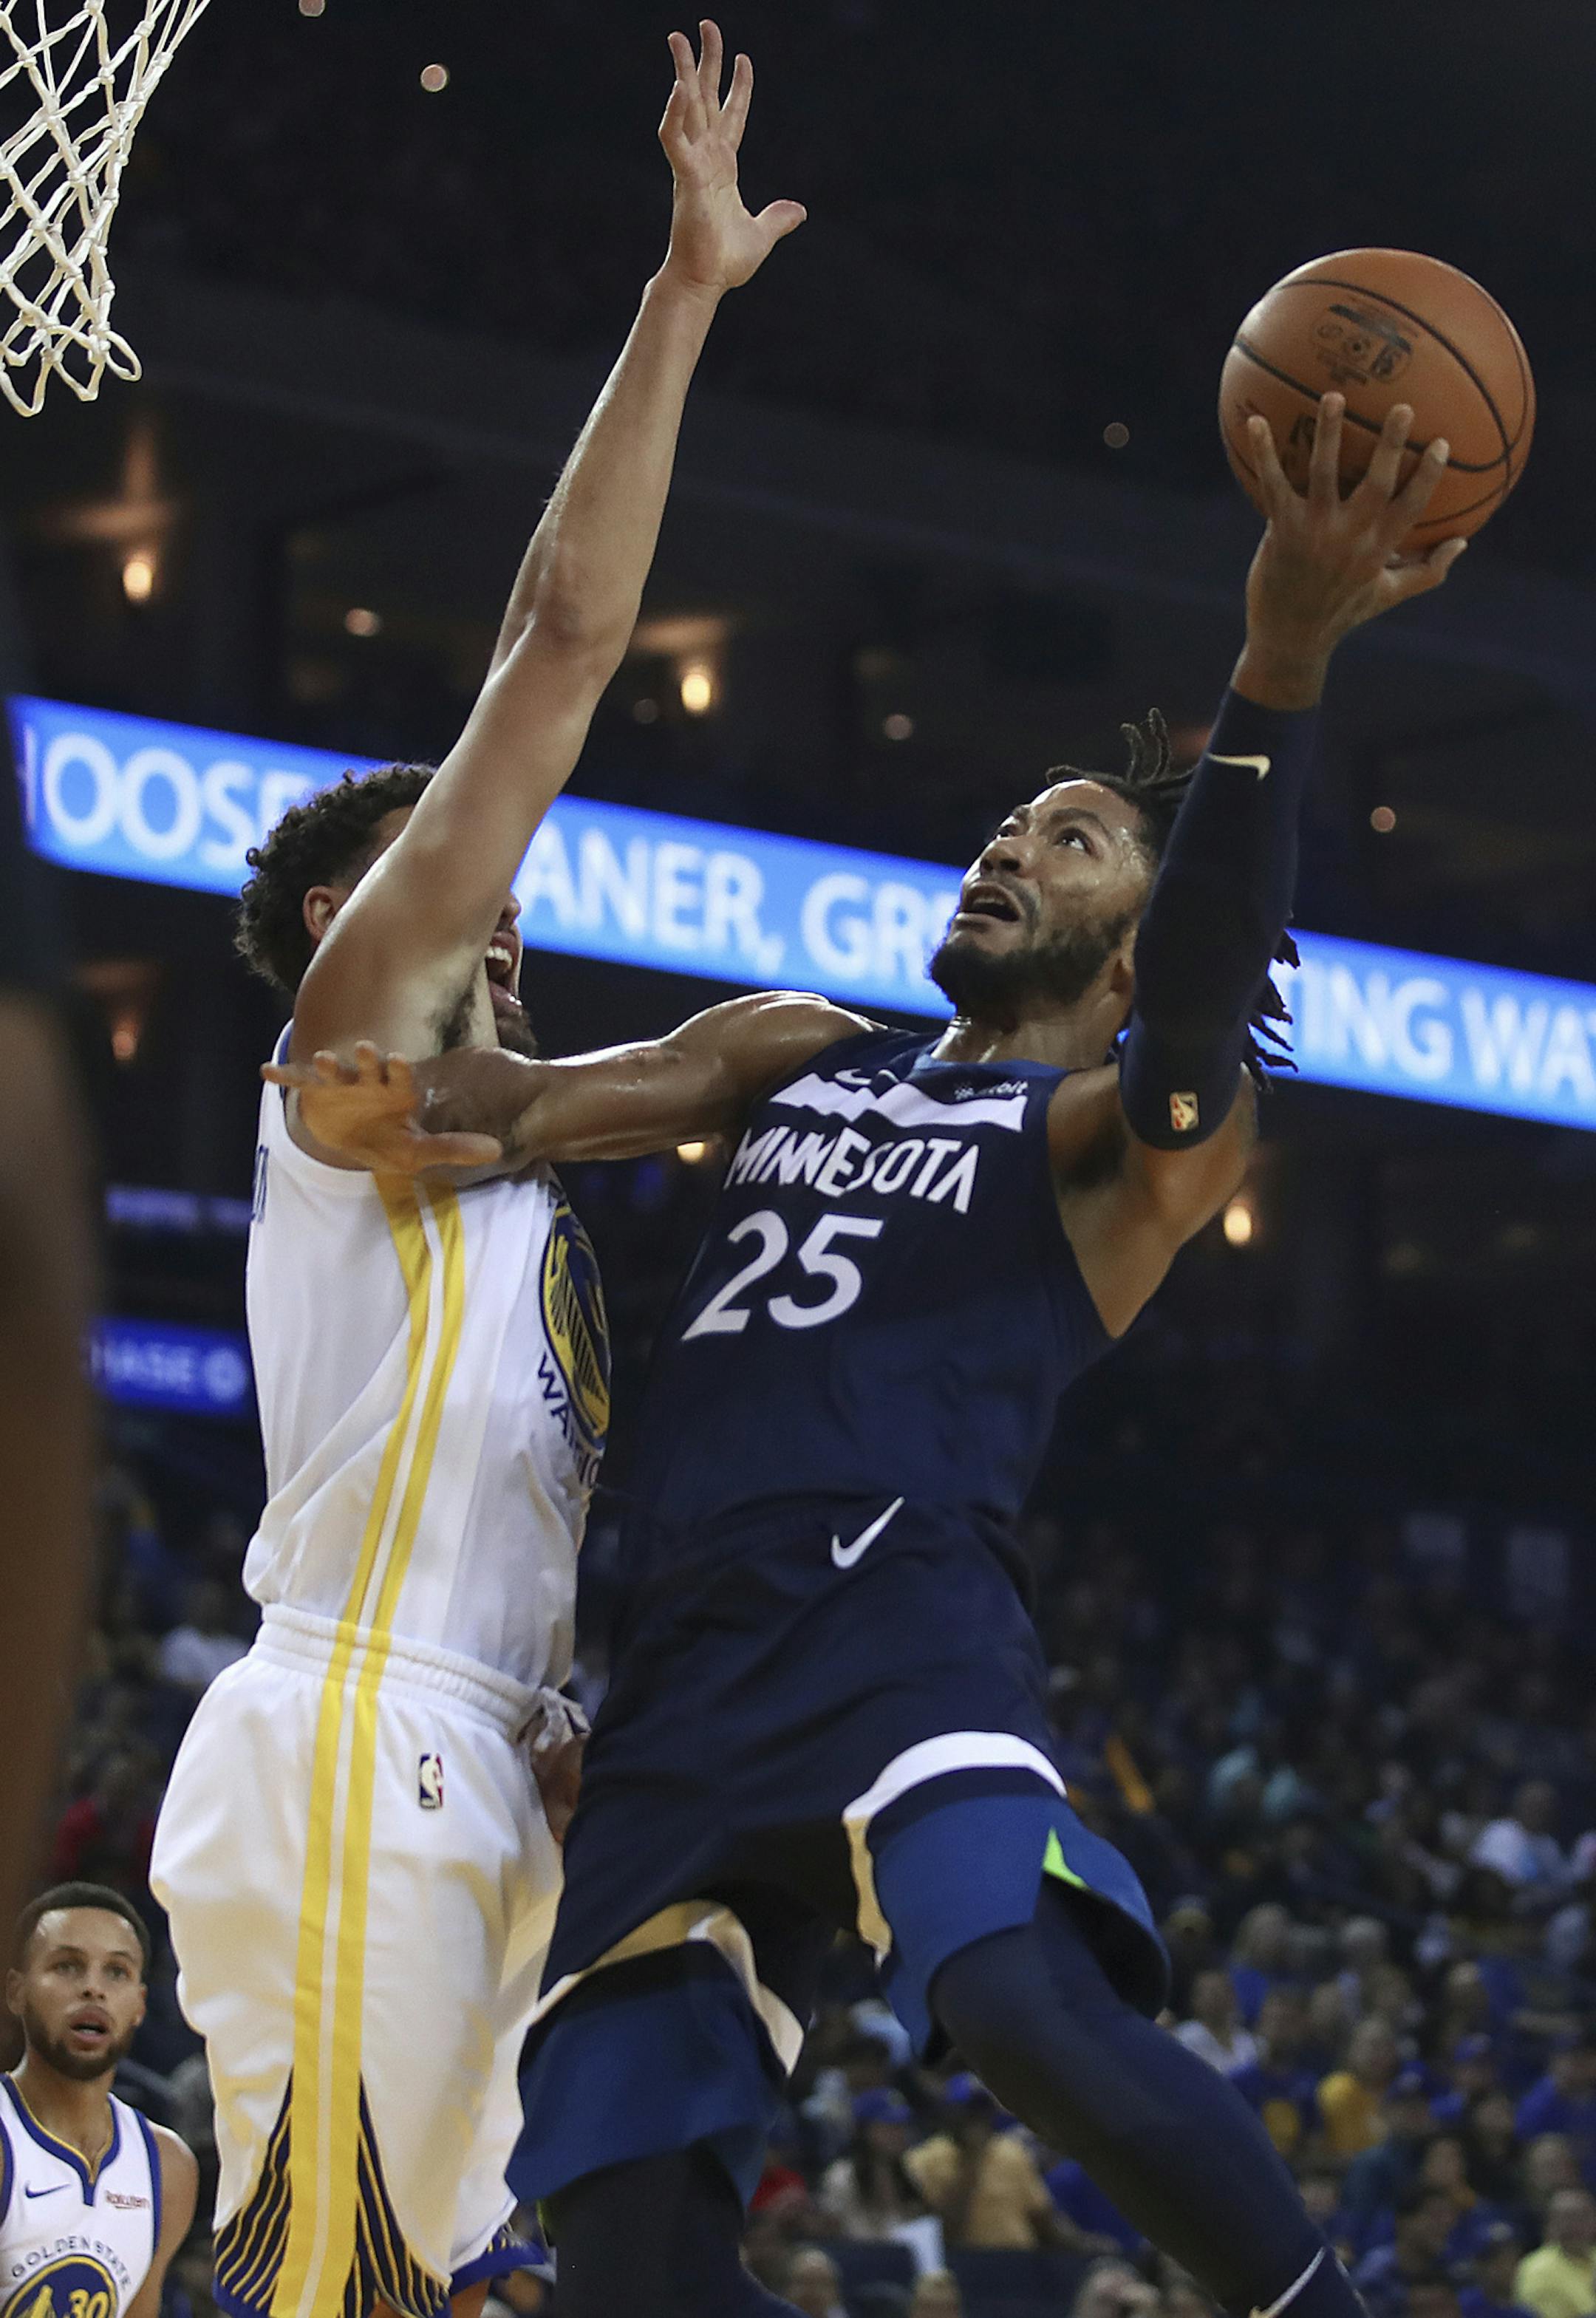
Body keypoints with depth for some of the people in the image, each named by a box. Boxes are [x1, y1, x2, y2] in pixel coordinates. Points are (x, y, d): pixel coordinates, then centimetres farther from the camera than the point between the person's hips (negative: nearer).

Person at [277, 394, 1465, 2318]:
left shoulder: (1130, 1132, 8)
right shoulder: (802, 1053, 27)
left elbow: (1196, 1027, -15)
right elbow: (568, 1098, 13)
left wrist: (1274, 672, -27)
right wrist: (419, 1102, -12)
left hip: (901, 1618, -6)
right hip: (683, 1672, 6)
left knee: (1034, 2010, -34)